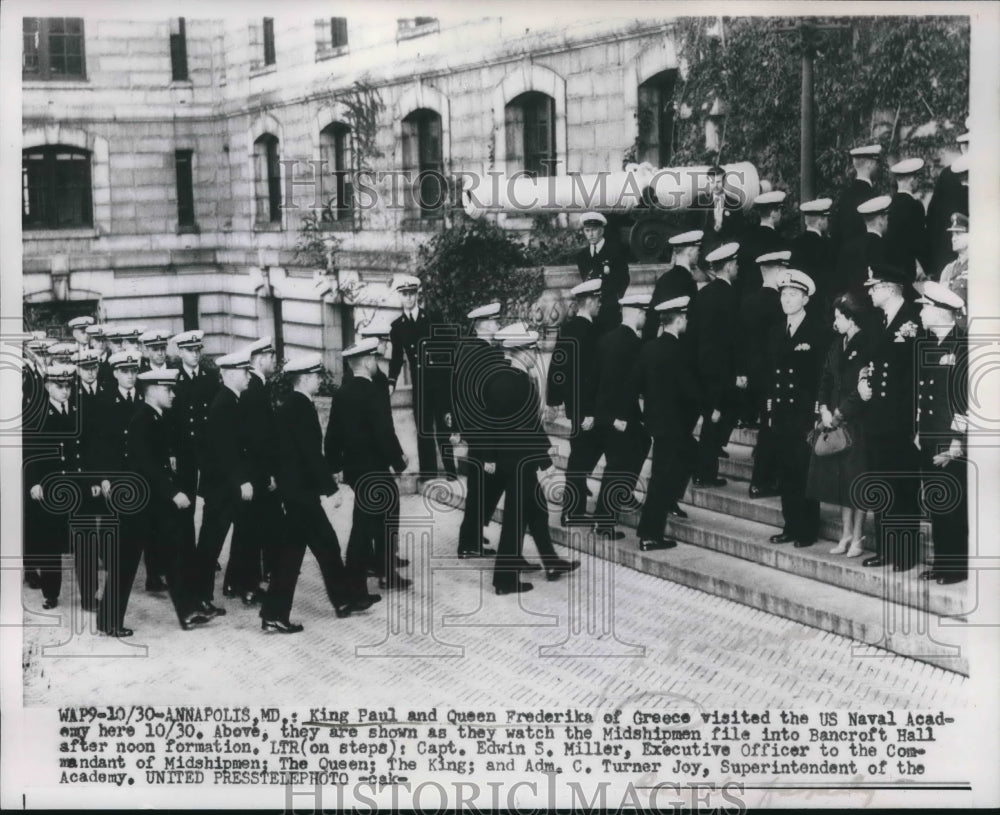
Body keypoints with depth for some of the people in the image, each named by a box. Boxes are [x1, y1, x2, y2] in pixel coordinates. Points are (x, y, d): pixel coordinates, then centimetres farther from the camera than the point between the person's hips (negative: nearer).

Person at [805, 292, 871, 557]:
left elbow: (862, 389, -16)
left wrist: (839, 414, -13)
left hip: (857, 422, -7)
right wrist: (824, 409, -2)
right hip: (835, 420, 7)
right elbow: (826, 377, 11)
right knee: (840, 478, 11)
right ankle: (846, 534, 21)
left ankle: (857, 538, 10)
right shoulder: (837, 344, 9)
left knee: (856, 478, 0)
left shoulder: (866, 346, -13)